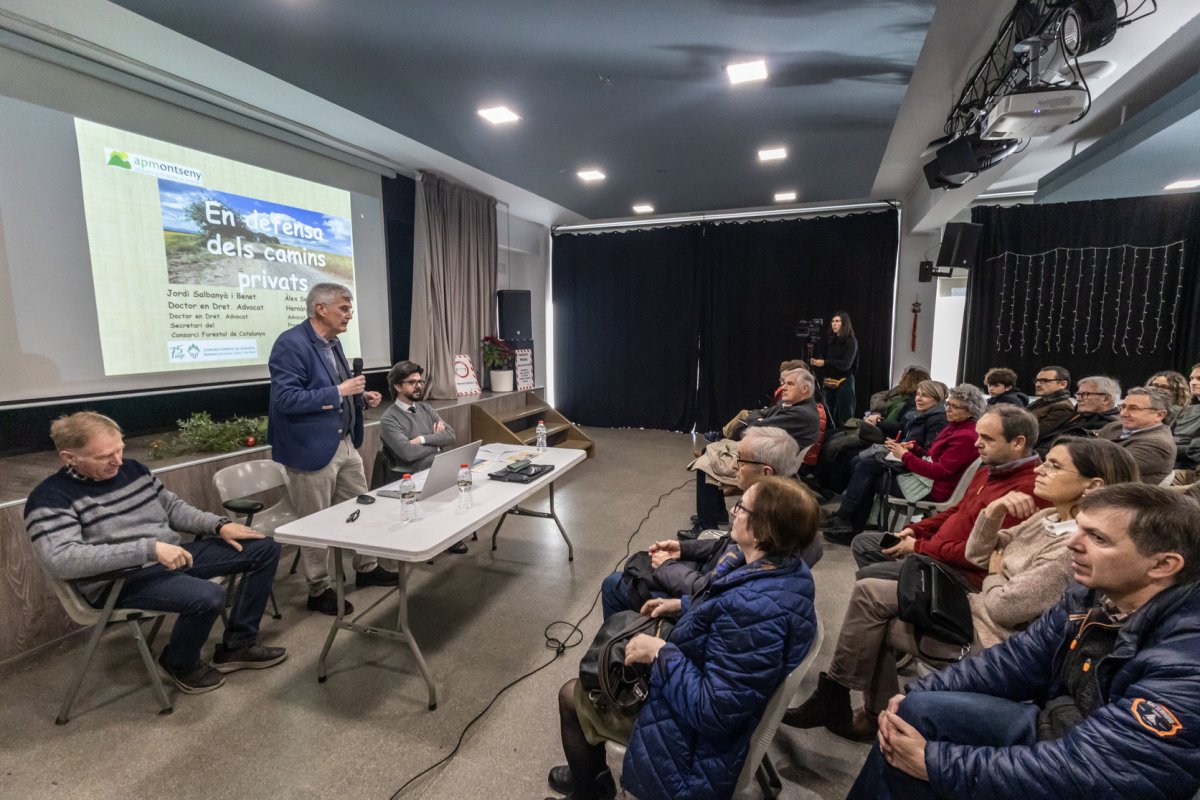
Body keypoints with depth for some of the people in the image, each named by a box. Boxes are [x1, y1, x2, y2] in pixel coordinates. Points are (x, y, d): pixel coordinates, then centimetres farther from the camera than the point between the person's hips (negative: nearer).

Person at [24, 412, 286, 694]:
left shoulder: (132, 468, 8)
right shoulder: (51, 498, -12)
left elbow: (173, 508, 17)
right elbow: (62, 560, -27)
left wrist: (220, 525, 2)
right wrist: (149, 548, -32)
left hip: (174, 556, 8)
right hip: (121, 579, -7)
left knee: (265, 549, 1)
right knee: (208, 597, -35)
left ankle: (236, 645, 9)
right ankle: (180, 662, 2)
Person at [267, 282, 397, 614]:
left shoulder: (332, 343, 10)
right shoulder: (291, 343, -18)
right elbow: (285, 399, -24)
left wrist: (361, 397, 3)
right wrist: (339, 392, -24)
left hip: (345, 444, 9)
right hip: (312, 449, -9)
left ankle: (367, 569, 36)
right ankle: (319, 591, 23)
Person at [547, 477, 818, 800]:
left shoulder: (755, 610, -39)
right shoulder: (787, 568, -10)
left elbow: (713, 713, -34)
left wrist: (660, 653, -25)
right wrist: (683, 605, 4)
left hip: (698, 735, -9)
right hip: (703, 682, 9)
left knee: (572, 695, 8)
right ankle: (595, 762, 44)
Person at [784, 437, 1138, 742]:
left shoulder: (1076, 549, -25)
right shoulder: (1047, 517, 4)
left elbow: (1004, 607, -24)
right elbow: (977, 554, 7)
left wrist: (995, 575, -2)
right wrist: (993, 513, -10)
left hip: (989, 636, -9)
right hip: (975, 609, 9)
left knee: (872, 630, -7)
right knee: (869, 591, -3)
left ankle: (834, 697, 16)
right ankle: (835, 696, 7)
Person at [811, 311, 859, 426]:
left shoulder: (851, 341, -5)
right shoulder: (831, 340, 10)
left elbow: (846, 364, -15)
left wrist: (825, 362, -21)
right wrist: (817, 362, -6)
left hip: (844, 382, -5)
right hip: (829, 382, 5)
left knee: (844, 418, -4)